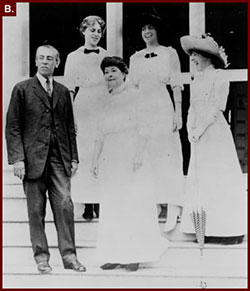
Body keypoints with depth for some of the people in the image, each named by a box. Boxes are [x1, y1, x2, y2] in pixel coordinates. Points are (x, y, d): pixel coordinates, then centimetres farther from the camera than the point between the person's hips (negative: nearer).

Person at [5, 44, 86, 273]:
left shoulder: (63, 92, 15)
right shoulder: (22, 89, 3)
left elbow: (70, 127, 17)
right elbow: (13, 127, 0)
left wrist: (73, 157, 10)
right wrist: (17, 158, -10)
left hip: (59, 159, 3)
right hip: (33, 158, -2)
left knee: (65, 205, -5)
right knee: (36, 210, 2)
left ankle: (69, 255, 1)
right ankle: (41, 256, 11)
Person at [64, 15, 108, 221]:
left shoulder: (107, 56, 10)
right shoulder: (73, 57, 8)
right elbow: (69, 90, 6)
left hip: (104, 110, 1)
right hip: (82, 111, 0)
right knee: (84, 155, -3)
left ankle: (101, 202, 2)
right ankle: (88, 204, 2)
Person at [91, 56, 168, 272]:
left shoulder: (134, 96, -1)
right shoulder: (107, 102, 16)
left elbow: (142, 129, -6)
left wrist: (139, 154, -16)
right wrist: (95, 160, 14)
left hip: (131, 158, -6)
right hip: (110, 160, 6)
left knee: (134, 203, -4)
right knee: (111, 206, 4)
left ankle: (135, 255, 2)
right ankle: (116, 254, 9)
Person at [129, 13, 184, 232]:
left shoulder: (169, 53, 5)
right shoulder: (135, 58, 15)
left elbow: (176, 85, 0)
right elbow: (132, 88, 14)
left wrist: (178, 112, -7)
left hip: (162, 109, -4)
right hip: (141, 111, 4)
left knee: (167, 158, -4)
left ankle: (172, 213, -4)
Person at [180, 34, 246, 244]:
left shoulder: (218, 76, -5)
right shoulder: (197, 80, 16)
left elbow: (216, 108, -13)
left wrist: (199, 130, -15)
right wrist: (190, 130, 3)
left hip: (215, 133, -8)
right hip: (198, 136, 8)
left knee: (220, 179, -5)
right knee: (200, 179, 6)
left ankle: (229, 230, 1)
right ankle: (209, 230, 12)